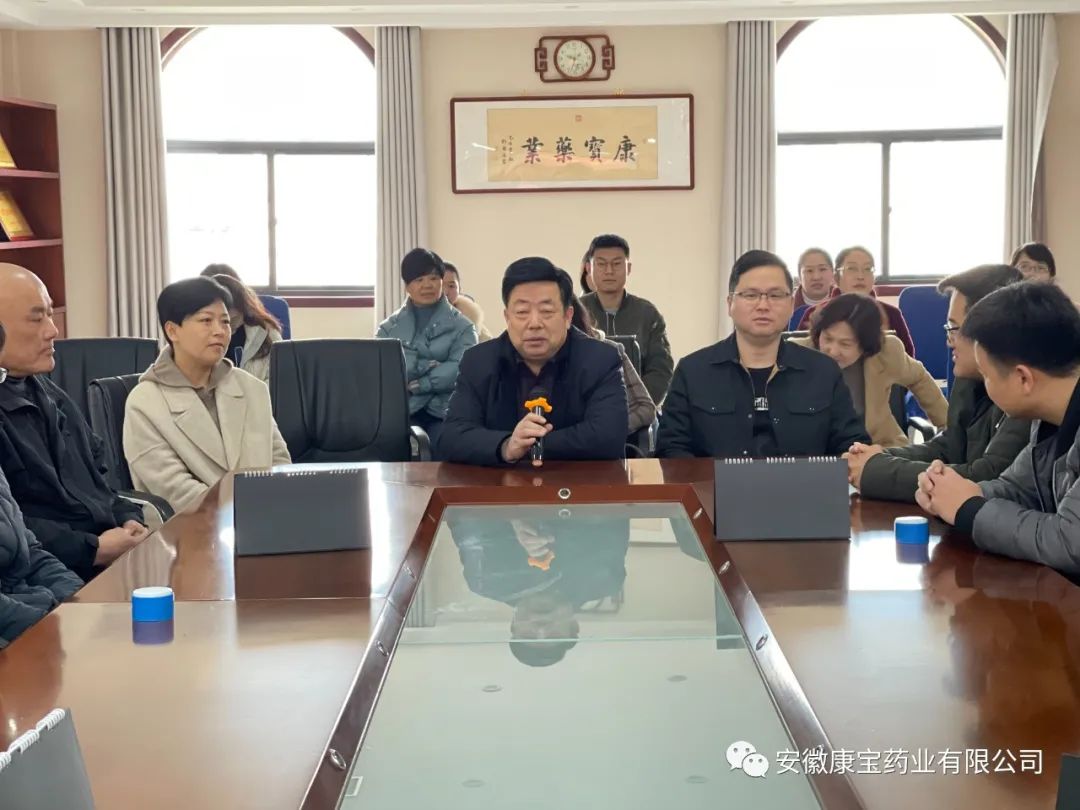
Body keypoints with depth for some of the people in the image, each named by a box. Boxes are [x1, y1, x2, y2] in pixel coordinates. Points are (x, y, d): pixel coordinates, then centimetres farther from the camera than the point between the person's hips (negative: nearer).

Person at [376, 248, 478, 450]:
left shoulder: (462, 326, 9)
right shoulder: (388, 328, 15)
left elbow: (460, 370, -7)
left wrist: (414, 384, -6)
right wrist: (428, 365, -9)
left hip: (445, 413, -1)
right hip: (402, 412, 1)